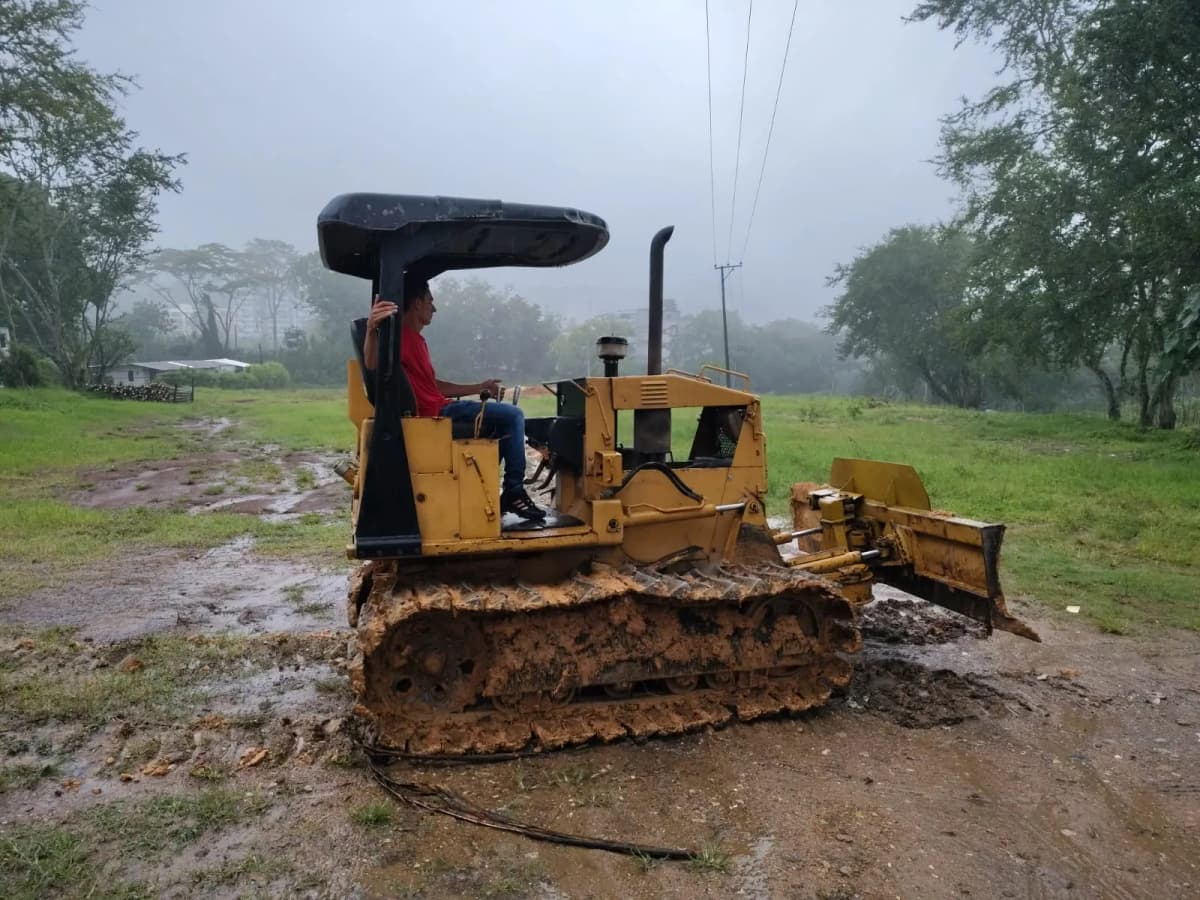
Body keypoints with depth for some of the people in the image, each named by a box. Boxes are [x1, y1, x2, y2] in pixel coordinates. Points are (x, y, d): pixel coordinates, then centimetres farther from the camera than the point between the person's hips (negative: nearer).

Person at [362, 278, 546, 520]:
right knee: (513, 415, -12)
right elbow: (372, 363, -34)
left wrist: (478, 388, 22)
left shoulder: (415, 338, 20)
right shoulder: (401, 335, -13)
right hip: (435, 412, -11)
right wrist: (372, 329, -54)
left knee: (505, 418, 25)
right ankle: (514, 492, -8)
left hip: (438, 407, 11)